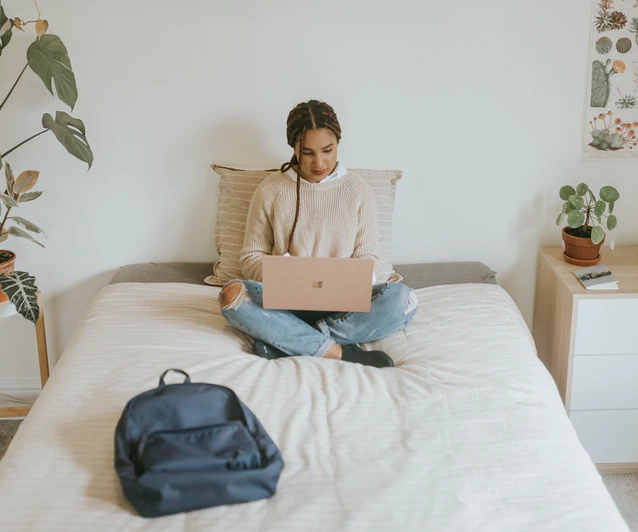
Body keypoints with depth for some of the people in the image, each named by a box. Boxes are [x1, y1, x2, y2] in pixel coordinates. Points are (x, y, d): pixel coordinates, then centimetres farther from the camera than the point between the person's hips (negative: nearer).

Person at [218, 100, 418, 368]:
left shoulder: (358, 190, 7)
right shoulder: (270, 191, 5)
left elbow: (369, 256, 7)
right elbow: (251, 256, 7)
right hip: (288, 302, 0)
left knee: (402, 298, -29)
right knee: (232, 294, -31)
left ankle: (284, 342, -27)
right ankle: (341, 352, -30)